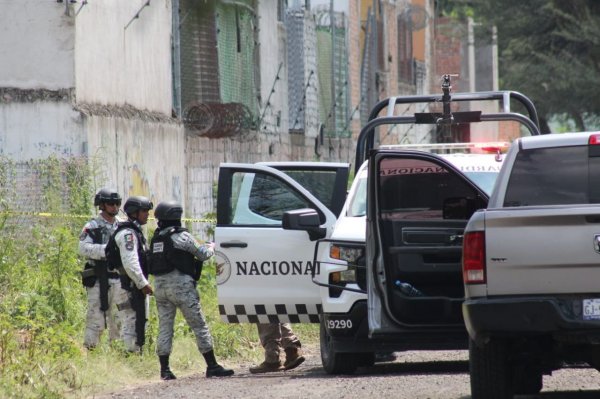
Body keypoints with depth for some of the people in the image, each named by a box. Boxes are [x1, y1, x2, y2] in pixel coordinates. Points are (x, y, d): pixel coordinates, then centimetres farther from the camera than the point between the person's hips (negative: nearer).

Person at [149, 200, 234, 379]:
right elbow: (203, 254, 0)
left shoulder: (156, 238, 10)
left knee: (164, 328, 8)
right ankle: (212, 366, -1)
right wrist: (211, 247, 23)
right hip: (181, 285, -6)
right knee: (199, 326, -1)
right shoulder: (182, 236, -8)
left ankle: (164, 369, 3)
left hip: (160, 285, 6)